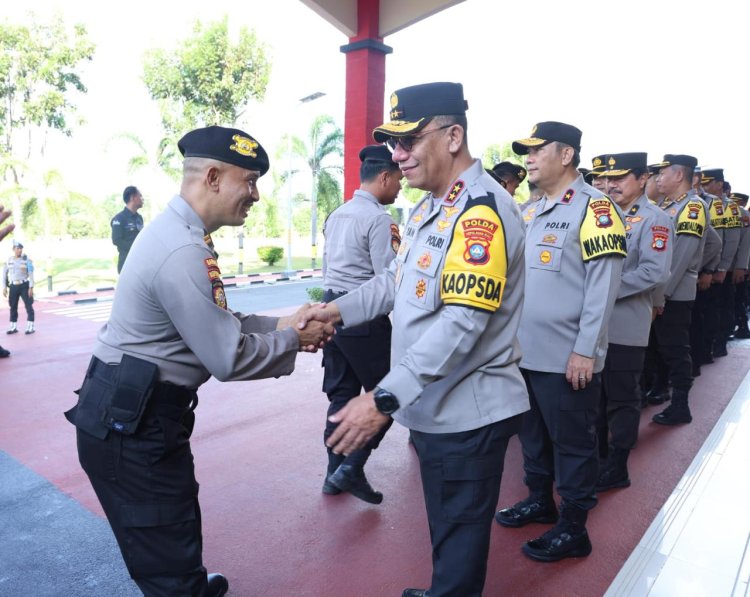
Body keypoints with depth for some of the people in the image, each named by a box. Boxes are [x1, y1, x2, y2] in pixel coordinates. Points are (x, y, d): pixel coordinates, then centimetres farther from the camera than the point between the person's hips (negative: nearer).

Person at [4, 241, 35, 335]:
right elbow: (4, 275, 10)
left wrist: (31, 288, -14)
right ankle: (13, 328, 18)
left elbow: (31, 275, -7)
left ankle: (30, 327, -2)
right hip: (13, 286, 3)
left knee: (29, 306, -6)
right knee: (13, 307, 8)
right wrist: (4, 288, 4)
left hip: (24, 286, -3)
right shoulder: (8, 261, 5)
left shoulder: (26, 260, -4)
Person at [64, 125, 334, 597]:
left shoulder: (175, 232, 7)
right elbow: (229, 359, -23)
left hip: (134, 413, 10)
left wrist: (279, 323, 3)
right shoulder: (184, 252, -26)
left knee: (180, 521, 28)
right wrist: (291, 339, -7)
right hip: (130, 424, -10)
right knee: (167, 559, 5)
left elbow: (217, 324, 12)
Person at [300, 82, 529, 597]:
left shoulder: (481, 209, -22)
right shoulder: (429, 206, 10)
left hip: (468, 411, -9)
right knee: (445, 527, 27)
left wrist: (384, 399, -31)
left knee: (459, 537, 12)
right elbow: (398, 280, 14)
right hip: (434, 404, 9)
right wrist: (339, 311, -1)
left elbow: (461, 323, -29)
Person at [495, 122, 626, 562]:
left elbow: (603, 284, -16)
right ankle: (540, 500, 38)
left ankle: (574, 528, 22)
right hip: (526, 350, 8)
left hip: (567, 356, -8)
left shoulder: (594, 207, -10)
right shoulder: (533, 211, 14)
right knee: (533, 433, 19)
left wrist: (585, 350, -18)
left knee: (572, 441, 7)